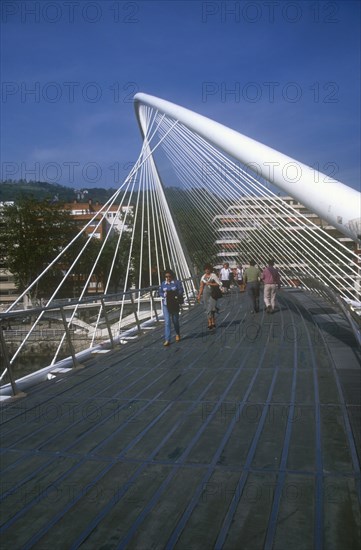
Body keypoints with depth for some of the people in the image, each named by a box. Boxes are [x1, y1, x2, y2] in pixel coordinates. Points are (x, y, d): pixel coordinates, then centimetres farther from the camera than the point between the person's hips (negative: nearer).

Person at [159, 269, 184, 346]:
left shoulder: (177, 282, -4)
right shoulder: (163, 283, 5)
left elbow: (181, 291, -6)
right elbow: (160, 292, 9)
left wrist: (173, 294, -19)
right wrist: (164, 294, -12)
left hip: (174, 304, -1)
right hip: (166, 305, 1)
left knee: (175, 320, 13)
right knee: (167, 322, -7)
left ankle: (177, 334, 42)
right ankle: (167, 340, -7)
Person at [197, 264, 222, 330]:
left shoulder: (213, 275, -3)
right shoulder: (203, 277, 10)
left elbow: (219, 284, -8)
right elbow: (201, 287, 13)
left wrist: (210, 283, -14)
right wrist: (199, 295, 8)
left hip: (212, 294, -4)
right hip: (205, 293, 4)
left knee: (211, 308, -9)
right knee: (208, 309, 6)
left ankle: (212, 323, -1)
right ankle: (210, 323, 12)